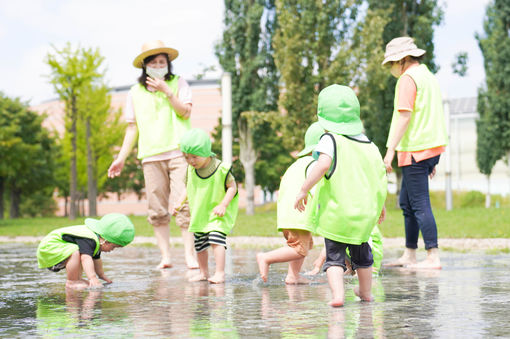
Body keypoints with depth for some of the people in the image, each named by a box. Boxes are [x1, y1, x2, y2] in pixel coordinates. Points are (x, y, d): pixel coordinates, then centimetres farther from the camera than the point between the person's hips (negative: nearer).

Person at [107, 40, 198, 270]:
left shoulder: (178, 83, 10)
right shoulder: (136, 92, 15)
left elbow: (186, 112, -2)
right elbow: (132, 127, 16)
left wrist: (166, 91, -9)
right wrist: (121, 157, 11)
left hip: (178, 153, -2)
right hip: (151, 156, 3)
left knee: (183, 205, -11)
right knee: (157, 210, 0)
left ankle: (190, 255, -10)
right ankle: (165, 256, 5)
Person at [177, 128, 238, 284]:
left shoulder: (221, 169, -18)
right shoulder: (191, 170, -1)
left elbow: (232, 187, -11)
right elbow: (188, 189, 14)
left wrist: (223, 205, -22)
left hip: (217, 214, -6)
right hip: (199, 213, 6)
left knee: (216, 240, -21)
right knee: (199, 244, 12)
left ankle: (220, 273, -20)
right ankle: (203, 272, 29)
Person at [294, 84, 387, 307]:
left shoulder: (330, 140, -8)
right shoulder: (368, 144, 10)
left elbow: (324, 164, -25)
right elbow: (381, 175, 13)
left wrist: (303, 190, -18)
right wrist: (380, 204, 26)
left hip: (336, 212, -5)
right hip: (365, 212, 5)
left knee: (334, 255, 0)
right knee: (361, 252, 23)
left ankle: (337, 294, -18)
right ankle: (365, 291, 39)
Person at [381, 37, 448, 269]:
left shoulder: (408, 78, -10)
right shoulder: (428, 76, 19)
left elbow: (404, 116, -19)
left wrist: (390, 150, -19)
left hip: (415, 150, -10)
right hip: (432, 148, 10)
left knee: (420, 204, -8)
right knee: (406, 203, 15)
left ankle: (433, 257, -9)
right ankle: (409, 255, 18)